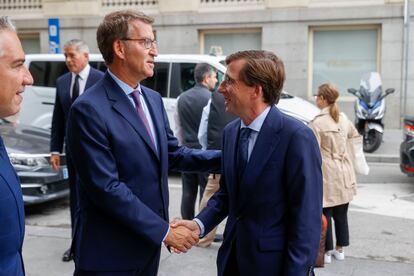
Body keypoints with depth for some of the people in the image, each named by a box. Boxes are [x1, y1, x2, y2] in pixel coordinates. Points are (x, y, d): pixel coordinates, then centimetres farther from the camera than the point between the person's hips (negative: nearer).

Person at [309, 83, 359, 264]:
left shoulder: (317, 123, -15)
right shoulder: (343, 119, 6)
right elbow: (355, 136, 24)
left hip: (327, 174, -6)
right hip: (344, 174, 7)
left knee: (325, 214, 4)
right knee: (341, 214, 14)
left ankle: (327, 252, 12)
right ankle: (340, 249, 25)